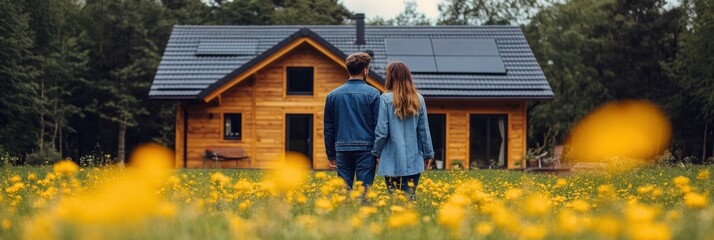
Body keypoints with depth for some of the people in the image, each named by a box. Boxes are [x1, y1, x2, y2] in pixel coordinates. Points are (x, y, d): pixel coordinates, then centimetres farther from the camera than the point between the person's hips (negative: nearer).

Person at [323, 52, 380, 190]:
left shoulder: (333, 95, 8)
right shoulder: (372, 94, -3)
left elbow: (328, 128, 11)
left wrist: (331, 154, 17)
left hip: (343, 149, 3)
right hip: (365, 148, -3)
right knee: (364, 189, -1)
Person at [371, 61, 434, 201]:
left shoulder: (386, 99, -7)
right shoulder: (418, 100, 3)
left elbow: (381, 131, -8)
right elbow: (424, 130, 7)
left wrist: (377, 152, 5)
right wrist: (428, 154, 15)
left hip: (392, 160, -3)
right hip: (414, 160, 3)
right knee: (410, 197, 4)